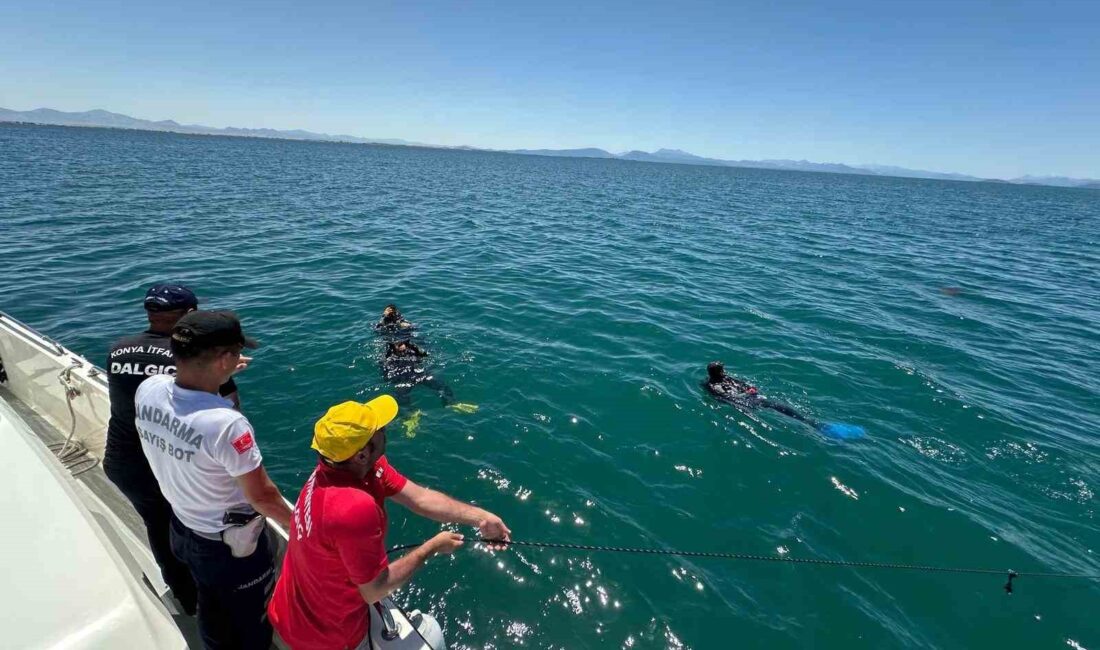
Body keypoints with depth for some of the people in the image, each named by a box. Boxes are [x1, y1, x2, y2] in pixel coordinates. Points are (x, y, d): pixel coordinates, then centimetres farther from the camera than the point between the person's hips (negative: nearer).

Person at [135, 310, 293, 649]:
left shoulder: (147, 390, -18)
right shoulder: (228, 424, -39)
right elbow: (262, 496, -25)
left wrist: (214, 376, 16)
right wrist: (294, 521, -8)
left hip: (182, 528, 7)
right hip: (232, 547, -7)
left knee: (210, 607, 32)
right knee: (252, 621, 22)